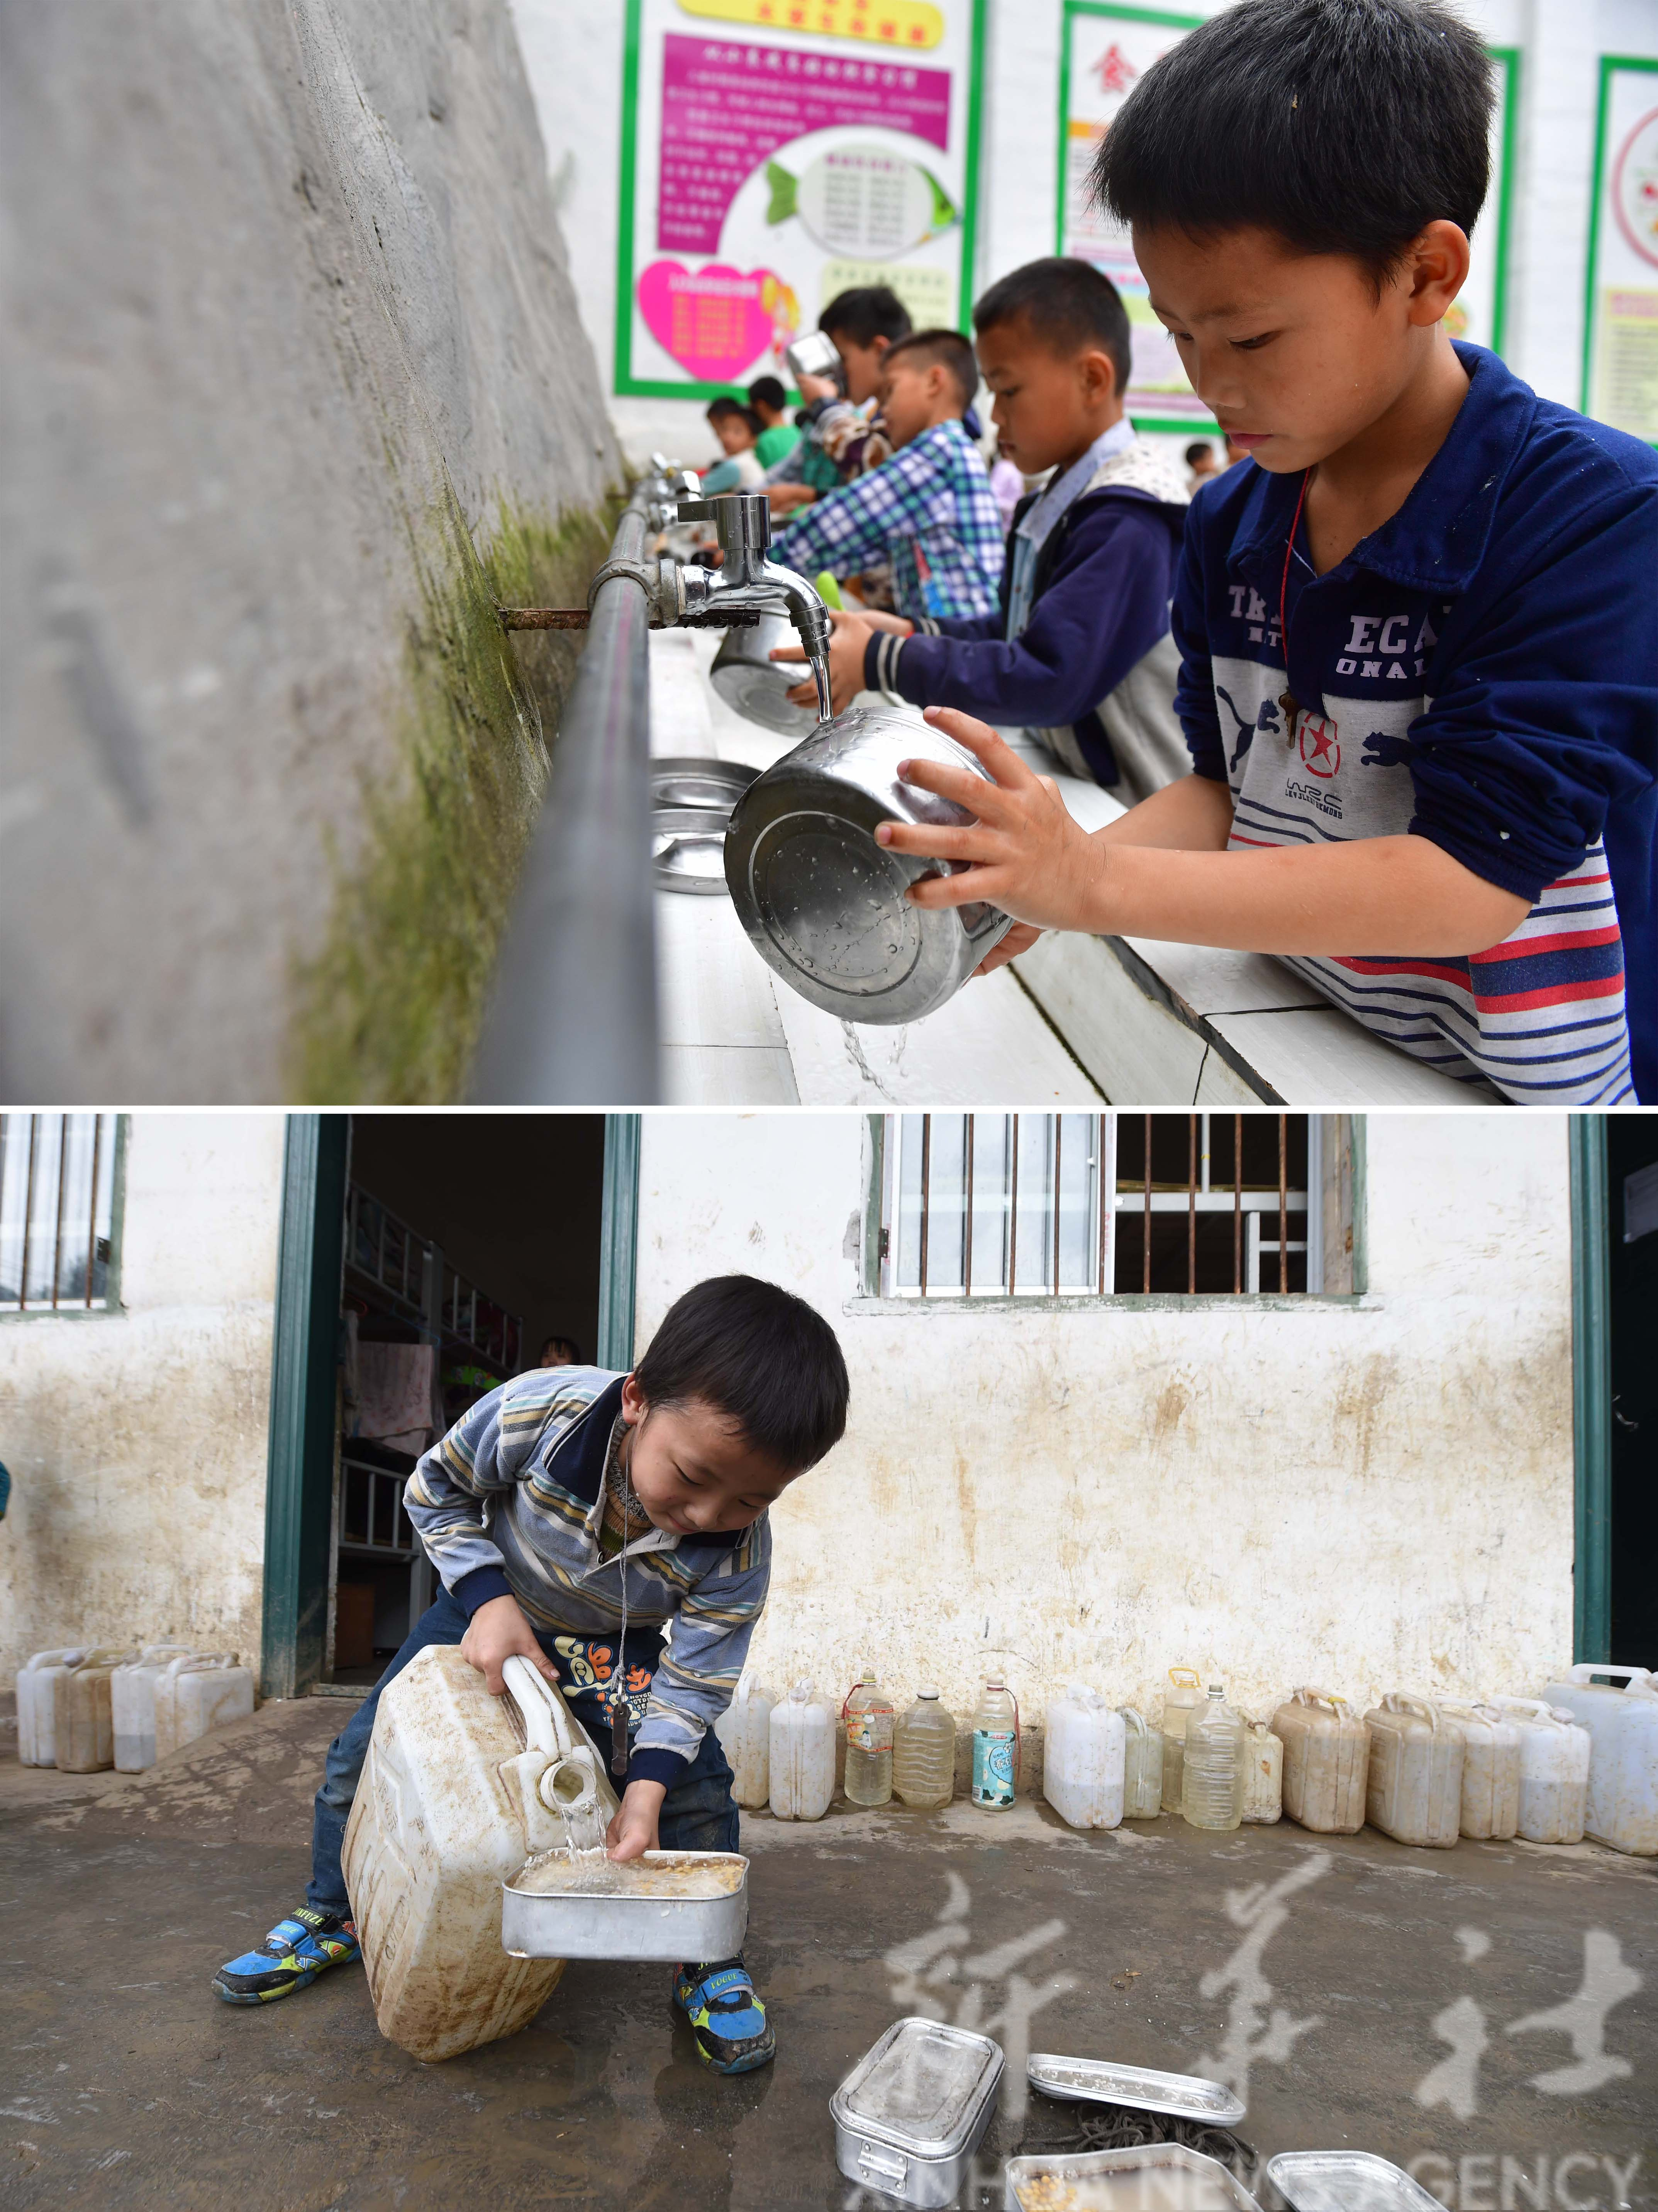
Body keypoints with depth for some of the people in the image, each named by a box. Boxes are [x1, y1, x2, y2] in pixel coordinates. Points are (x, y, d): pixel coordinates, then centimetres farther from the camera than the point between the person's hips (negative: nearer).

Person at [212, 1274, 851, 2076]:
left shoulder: (738, 1554, -35)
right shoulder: (539, 1412, -40)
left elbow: (693, 1679, -23)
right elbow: (434, 1492, -20)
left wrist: (648, 1787, -39)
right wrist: (487, 1598, -31)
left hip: (617, 1647, 0)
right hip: (493, 1607, 1)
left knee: (697, 1784, -18)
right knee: (363, 1751, -1)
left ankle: (710, 1962, 6)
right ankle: (331, 1920, 25)